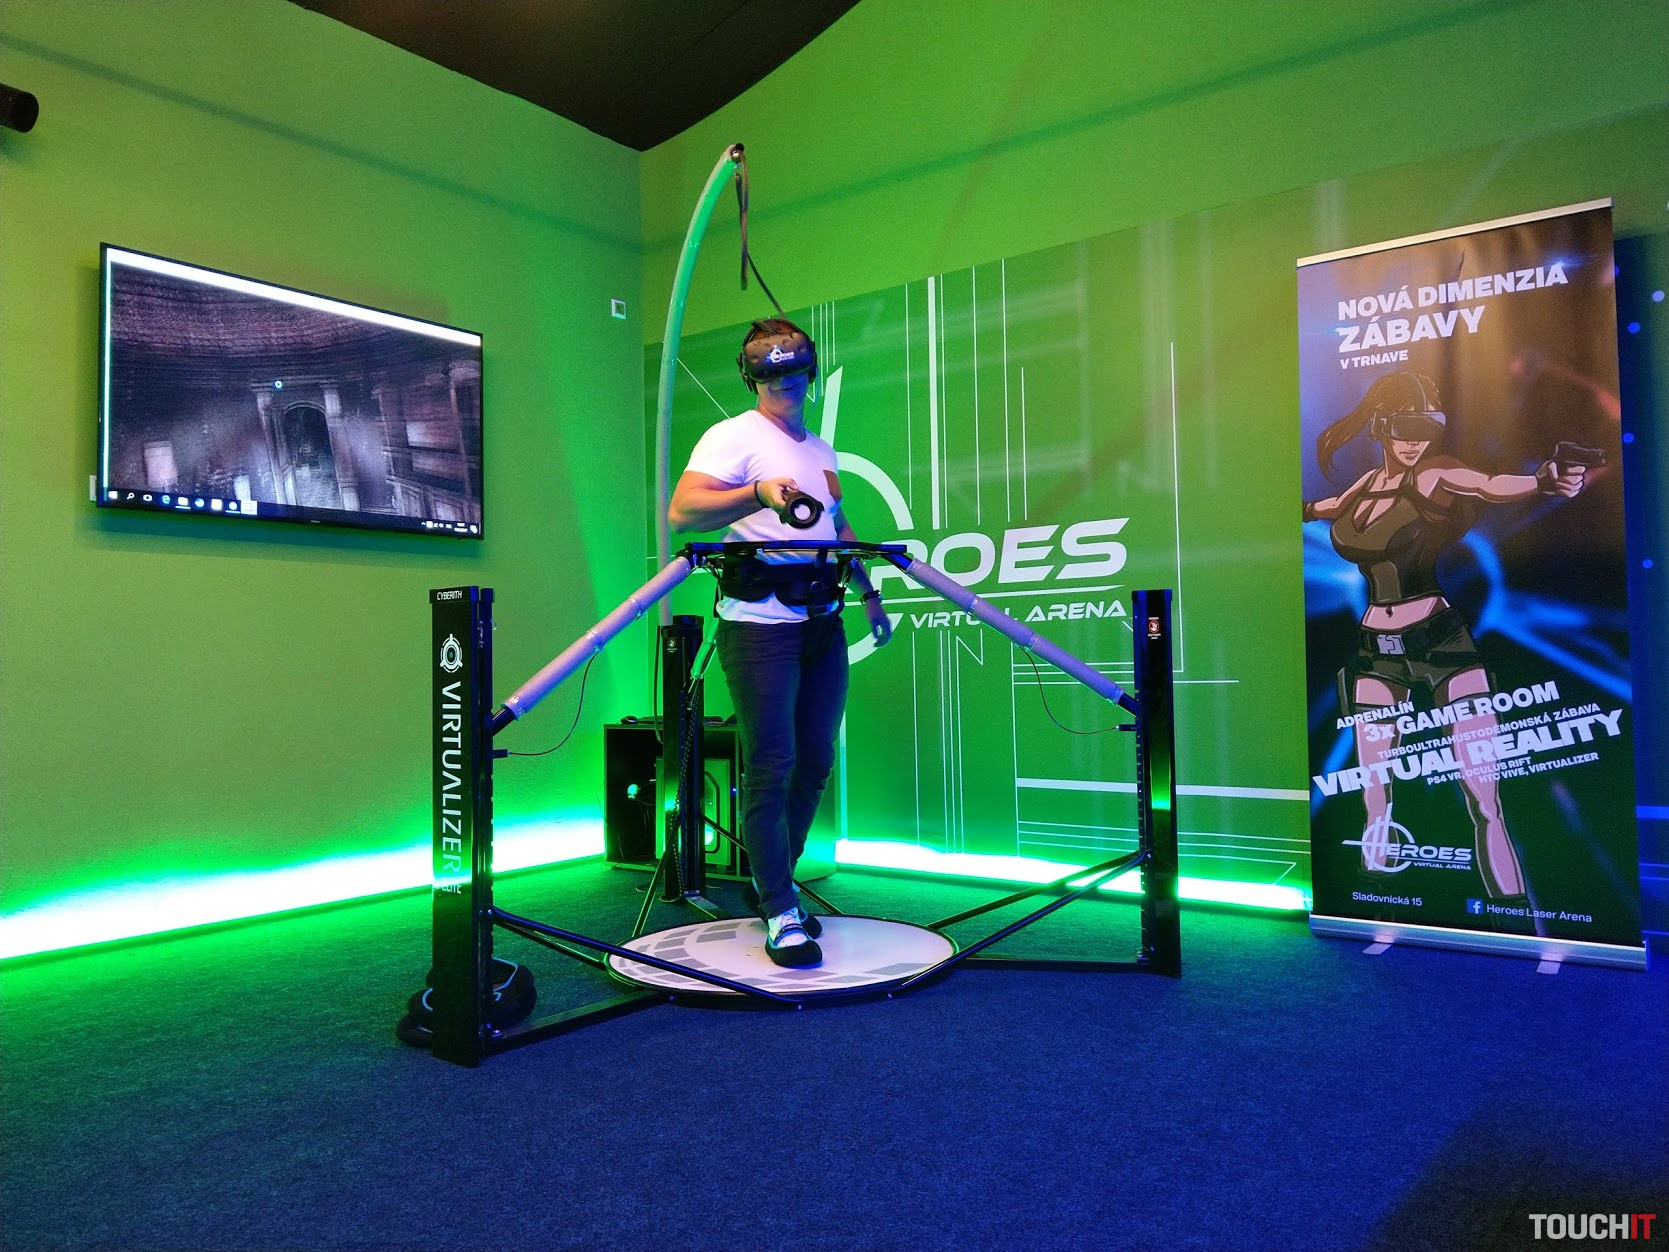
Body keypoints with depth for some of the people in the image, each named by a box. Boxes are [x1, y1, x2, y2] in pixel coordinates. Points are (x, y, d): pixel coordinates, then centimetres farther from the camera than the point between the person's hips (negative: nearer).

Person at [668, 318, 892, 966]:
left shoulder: (820, 449, 21)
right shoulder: (734, 436, -3)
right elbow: (682, 510, -18)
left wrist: (870, 593, 29)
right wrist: (760, 493, -30)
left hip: (823, 622, 8)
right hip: (760, 622, -7)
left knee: (815, 762, 10)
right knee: (771, 767, -6)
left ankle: (773, 883, 26)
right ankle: (782, 915, 3)